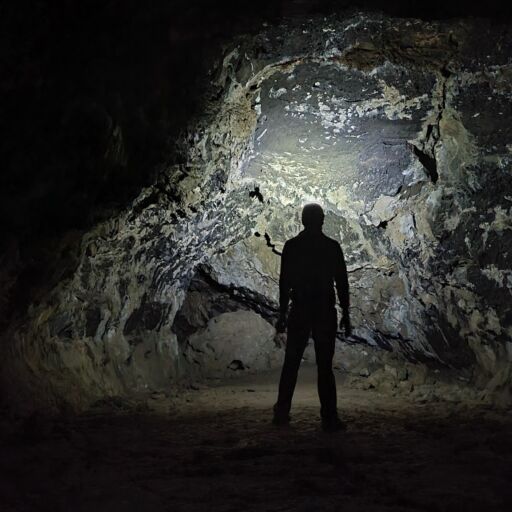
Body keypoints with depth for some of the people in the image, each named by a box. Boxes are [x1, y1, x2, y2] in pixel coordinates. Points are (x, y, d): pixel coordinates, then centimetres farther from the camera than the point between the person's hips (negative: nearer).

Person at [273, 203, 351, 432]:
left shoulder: (291, 246, 1)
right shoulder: (332, 246, -2)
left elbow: (284, 282, 0)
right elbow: (342, 283, -1)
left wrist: (282, 314, 5)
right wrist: (345, 315, 4)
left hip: (299, 312, 1)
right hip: (325, 312, -1)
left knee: (291, 364, 9)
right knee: (325, 366, 1)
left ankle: (282, 413, 9)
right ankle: (329, 418, -3)